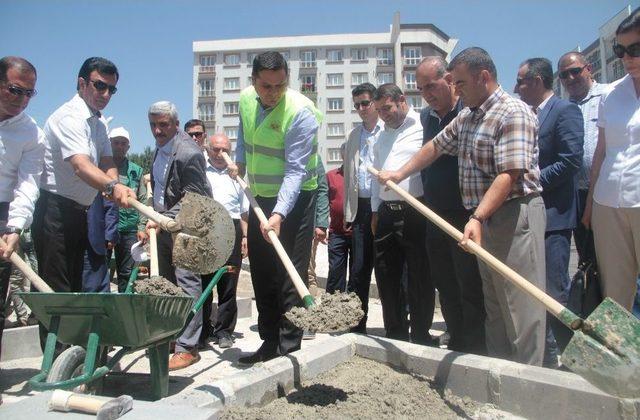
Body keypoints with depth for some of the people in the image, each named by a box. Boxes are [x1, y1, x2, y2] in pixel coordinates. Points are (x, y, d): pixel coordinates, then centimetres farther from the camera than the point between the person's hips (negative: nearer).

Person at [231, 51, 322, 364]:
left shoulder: (301, 112, -22)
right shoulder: (246, 99, -1)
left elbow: (296, 172, -27)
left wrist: (279, 214, -35)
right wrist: (240, 163, 16)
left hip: (294, 198, -7)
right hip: (260, 197, 7)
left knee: (290, 273, -7)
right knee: (262, 272, 11)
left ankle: (289, 346, 3)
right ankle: (270, 342, 23)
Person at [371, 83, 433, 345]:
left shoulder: (422, 127, -4)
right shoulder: (382, 137, 20)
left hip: (415, 213, -7)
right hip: (386, 213, 7)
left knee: (419, 278, 1)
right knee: (387, 278, 12)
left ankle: (421, 339, 15)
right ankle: (395, 336, 26)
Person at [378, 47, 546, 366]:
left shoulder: (514, 113, -13)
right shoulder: (465, 118, 16)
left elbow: (509, 175, -23)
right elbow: (436, 146, 26)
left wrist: (477, 217, -32)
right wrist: (400, 174, 22)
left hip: (515, 216, -9)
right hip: (484, 220, 9)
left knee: (520, 308, -5)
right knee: (493, 306, 13)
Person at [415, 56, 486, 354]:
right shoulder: (426, 116, 12)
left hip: (465, 216, -7)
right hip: (435, 217, 7)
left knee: (470, 289, 0)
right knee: (446, 288, 14)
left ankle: (476, 352, 13)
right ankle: (456, 345, 28)